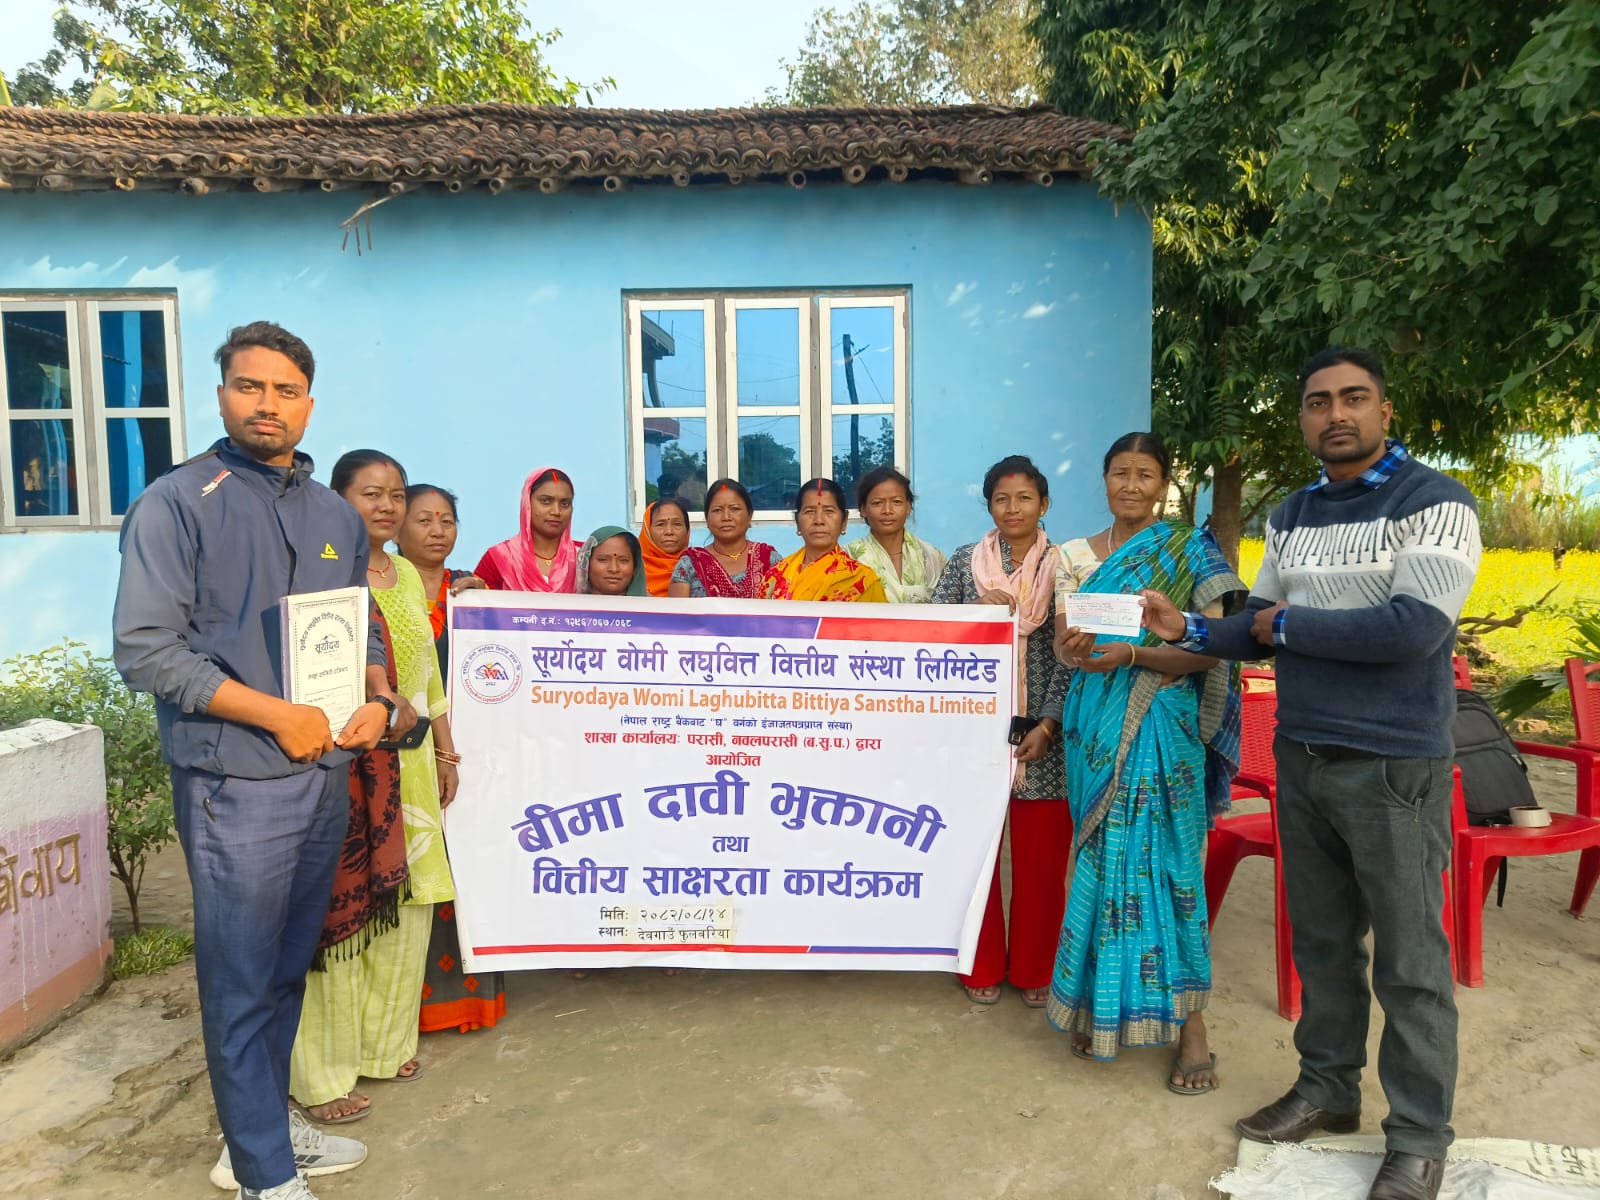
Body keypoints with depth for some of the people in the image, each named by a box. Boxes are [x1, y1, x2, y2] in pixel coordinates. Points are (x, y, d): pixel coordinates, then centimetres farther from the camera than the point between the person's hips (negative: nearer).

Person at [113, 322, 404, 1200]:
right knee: (242, 981, 4)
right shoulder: (177, 503, -7)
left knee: (288, 968, 18)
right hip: (236, 785, -6)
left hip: (327, 775, 6)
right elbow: (144, 648, -14)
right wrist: (277, 714, -18)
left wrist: (377, 699, -2)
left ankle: (264, 1126, 37)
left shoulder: (337, 518, 11)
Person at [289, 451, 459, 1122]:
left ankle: (383, 1042, 30)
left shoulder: (407, 576, 13)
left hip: (409, 766, 7)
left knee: (405, 904, 12)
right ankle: (323, 1073, 14)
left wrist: (445, 752, 18)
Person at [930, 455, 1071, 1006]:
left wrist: (1048, 724, -10)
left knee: (1040, 853, 5)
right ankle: (982, 966, 22)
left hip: (1041, 731, 0)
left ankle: (1034, 969, 23)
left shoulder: (1064, 566, 3)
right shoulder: (964, 562, 6)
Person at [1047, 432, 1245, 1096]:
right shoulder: (1075, 556, 10)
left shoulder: (1190, 553, -1)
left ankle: (1189, 1022, 8)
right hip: (1095, 725, 4)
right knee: (1101, 859, 8)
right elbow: (1063, 644, 7)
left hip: (1161, 728, -3)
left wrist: (1132, 654, -22)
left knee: (1162, 861, -4)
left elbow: (1209, 651, -8)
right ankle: (1100, 1003, 22)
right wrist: (1075, 648, -17)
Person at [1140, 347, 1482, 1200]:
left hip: (1393, 767, -6)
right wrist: (1189, 631, -7)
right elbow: (1260, 628, 11)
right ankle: (1328, 1088, 32)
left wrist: (1287, 625, -12)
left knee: (1408, 960, 4)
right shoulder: (1289, 518, 11)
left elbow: (1413, 629, -22)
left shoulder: (1435, 504, -9)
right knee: (1320, 937, 16)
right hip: (1300, 759, 6)